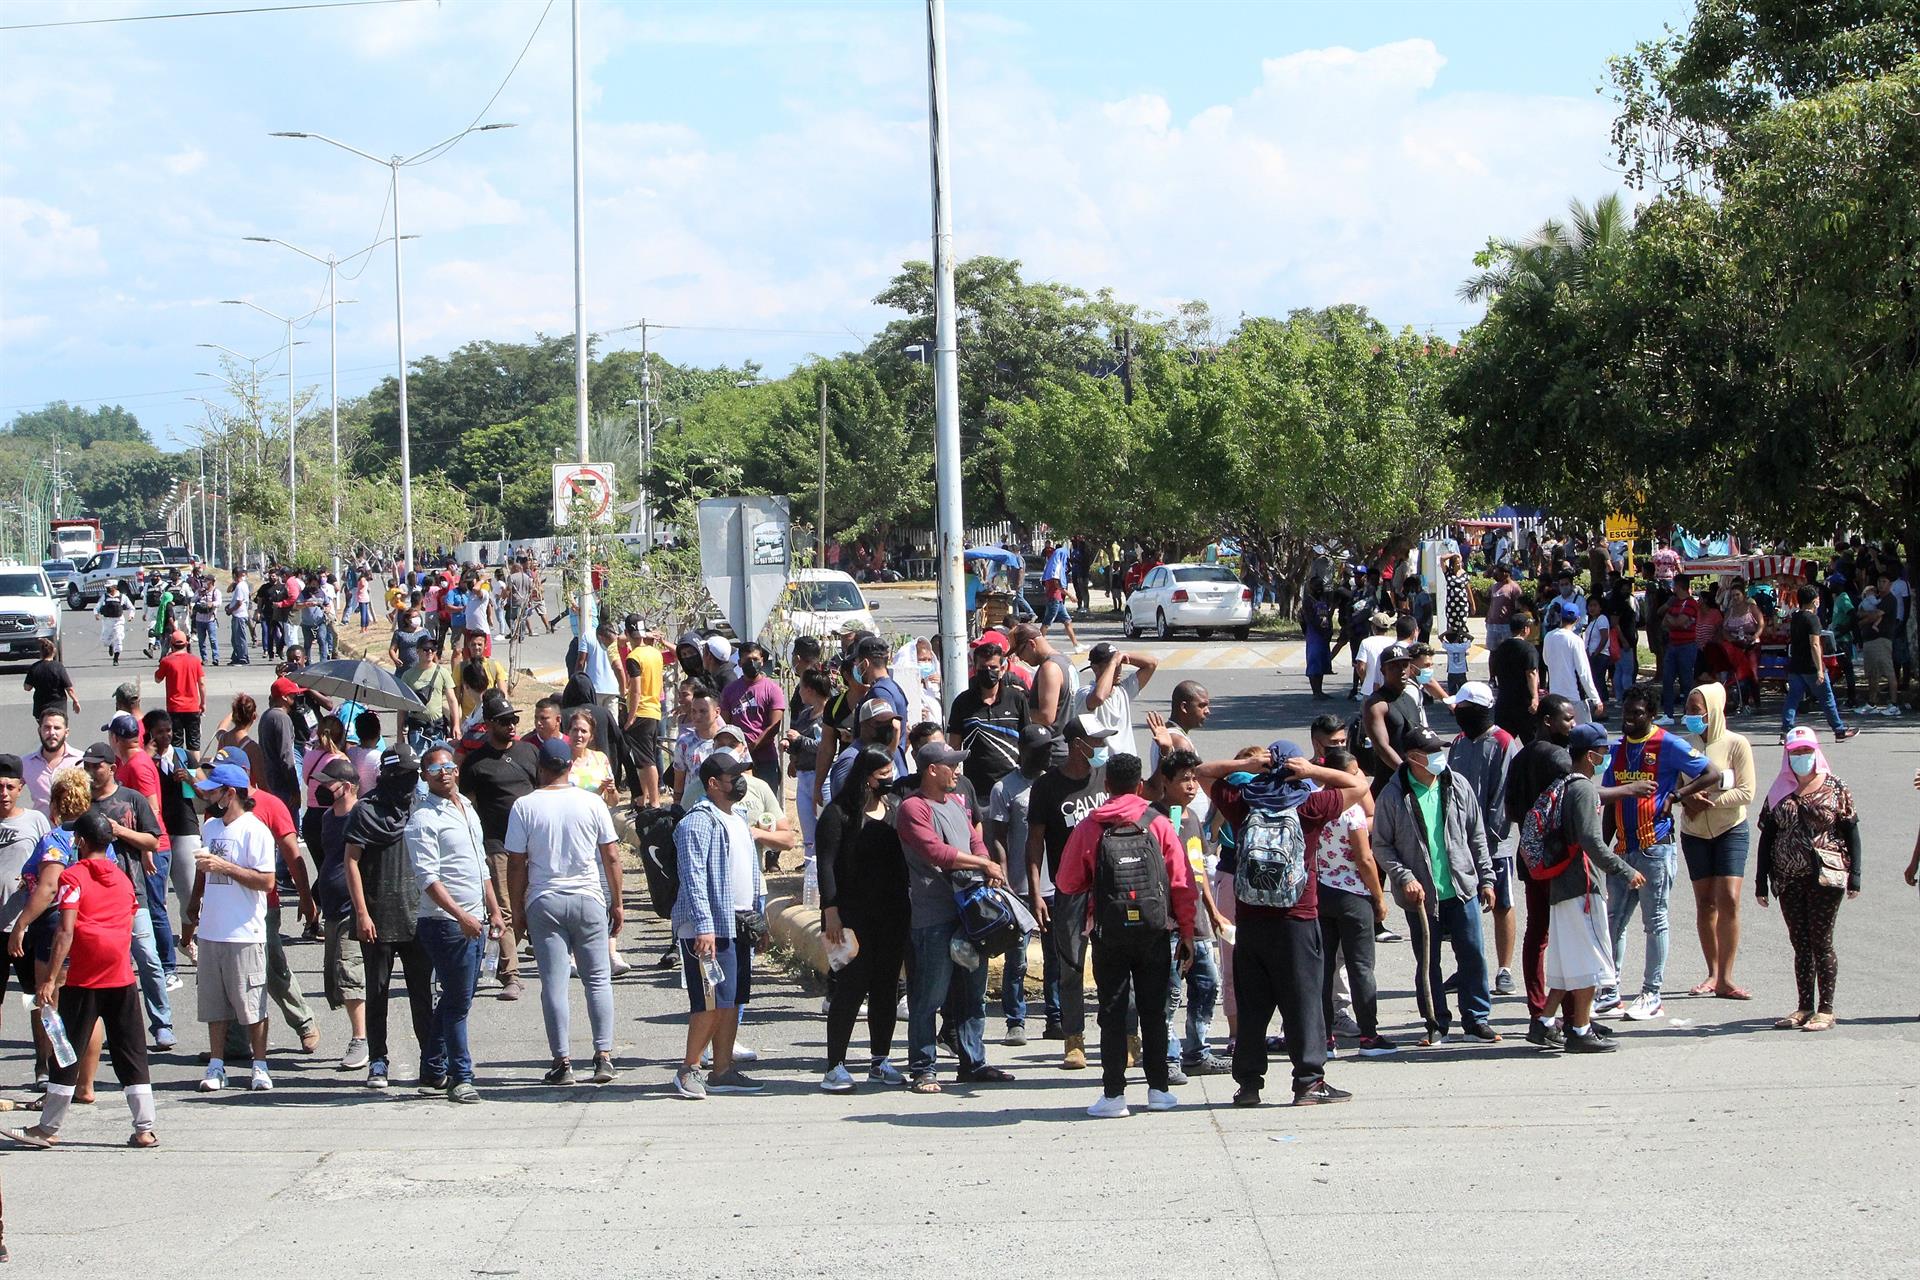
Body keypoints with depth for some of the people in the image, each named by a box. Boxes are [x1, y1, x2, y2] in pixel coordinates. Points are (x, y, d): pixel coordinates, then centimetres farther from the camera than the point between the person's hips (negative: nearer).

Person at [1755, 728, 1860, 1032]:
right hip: (1788, 879, 4)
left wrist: (1854, 875, -5)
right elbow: (1767, 837, 12)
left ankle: (1825, 1010, 1)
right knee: (1800, 944, 7)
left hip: (1826, 875, -4)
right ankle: (1805, 1008, 12)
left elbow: (1851, 833, 2)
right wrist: (1761, 882, 8)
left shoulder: (1835, 788, 3)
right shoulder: (1779, 791, 12)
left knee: (1821, 942, -3)